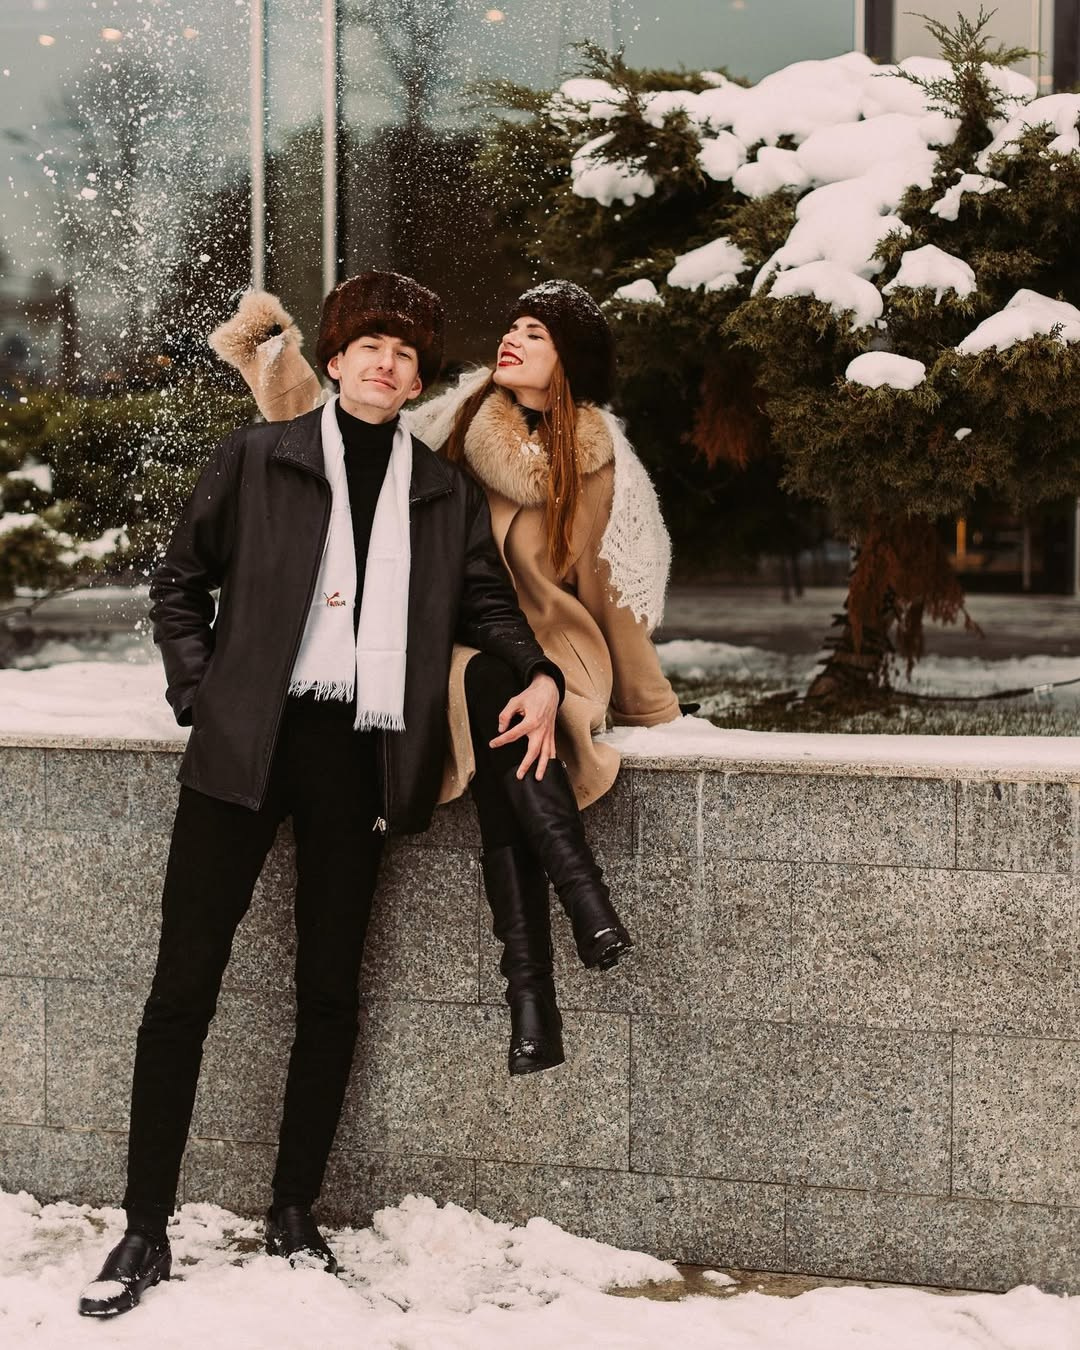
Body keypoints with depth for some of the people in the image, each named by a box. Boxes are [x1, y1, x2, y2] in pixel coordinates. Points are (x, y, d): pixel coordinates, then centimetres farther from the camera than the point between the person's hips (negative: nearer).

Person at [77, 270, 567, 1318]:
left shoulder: (444, 494, 14)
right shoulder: (257, 460, 8)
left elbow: (487, 601, 14)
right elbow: (179, 585, 11)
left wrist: (538, 676, -5)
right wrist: (202, 696, -1)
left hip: (358, 755, 2)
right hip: (249, 744, -2)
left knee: (329, 992, 7)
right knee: (184, 983, -2)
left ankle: (292, 1216, 20)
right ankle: (145, 1232, 6)